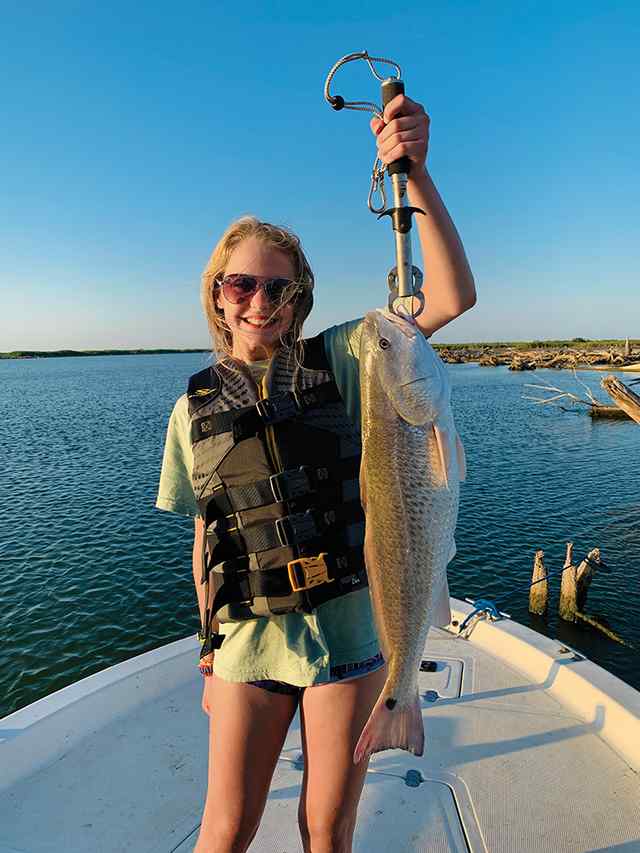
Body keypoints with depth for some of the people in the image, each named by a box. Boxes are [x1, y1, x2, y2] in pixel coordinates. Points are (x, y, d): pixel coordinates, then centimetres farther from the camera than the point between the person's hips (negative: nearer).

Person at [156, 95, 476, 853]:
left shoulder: (337, 359, -3)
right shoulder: (195, 408, 1)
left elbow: (453, 297, -12)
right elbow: (206, 538, 6)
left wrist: (415, 173, -21)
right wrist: (211, 650, 10)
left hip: (347, 625, -1)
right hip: (249, 637, 1)